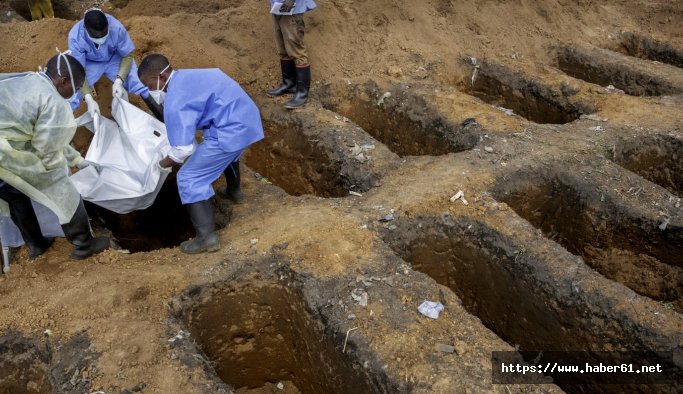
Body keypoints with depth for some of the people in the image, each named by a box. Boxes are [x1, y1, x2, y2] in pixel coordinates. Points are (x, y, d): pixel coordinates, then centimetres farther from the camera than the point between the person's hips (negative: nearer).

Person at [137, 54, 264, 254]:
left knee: (189, 179, -2)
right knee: (226, 152, 41)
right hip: (247, 118, 10)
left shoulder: (175, 101, -13)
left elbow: (182, 150, -13)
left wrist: (163, 163, 6)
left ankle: (207, 238, -3)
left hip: (232, 131, -10)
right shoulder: (186, 77, 16)